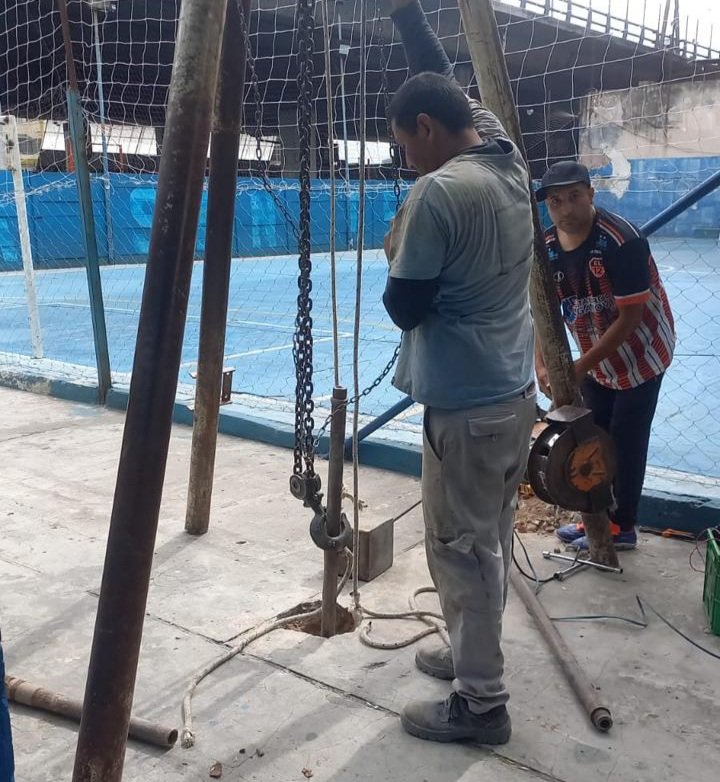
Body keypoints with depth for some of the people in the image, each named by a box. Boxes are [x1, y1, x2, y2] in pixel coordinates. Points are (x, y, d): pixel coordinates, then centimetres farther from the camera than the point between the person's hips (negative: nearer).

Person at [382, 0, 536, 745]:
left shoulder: (438, 191, -17)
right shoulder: (506, 157, 6)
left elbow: (404, 307, -12)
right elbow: (444, 83, 21)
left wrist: (396, 248, 5)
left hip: (465, 405, -9)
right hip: (515, 391, 9)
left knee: (461, 551, 3)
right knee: (490, 543, 18)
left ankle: (480, 702, 15)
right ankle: (471, 653, 34)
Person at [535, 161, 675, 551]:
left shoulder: (622, 241, -29)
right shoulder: (546, 248, -10)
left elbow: (629, 319, -27)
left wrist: (580, 367, -27)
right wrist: (541, 365, -18)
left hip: (641, 354, -6)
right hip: (596, 358, 6)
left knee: (626, 441, 2)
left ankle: (621, 526, 20)